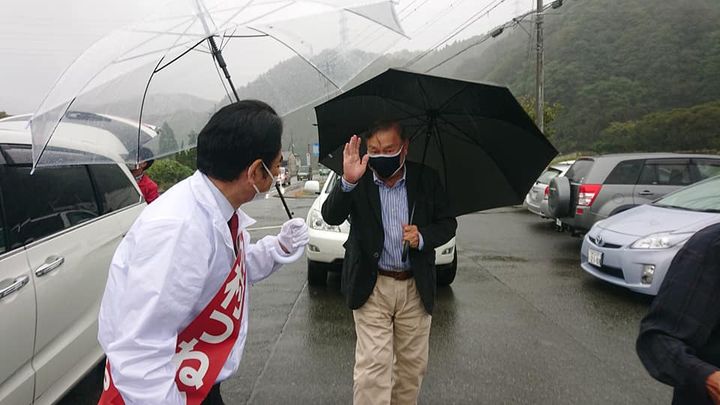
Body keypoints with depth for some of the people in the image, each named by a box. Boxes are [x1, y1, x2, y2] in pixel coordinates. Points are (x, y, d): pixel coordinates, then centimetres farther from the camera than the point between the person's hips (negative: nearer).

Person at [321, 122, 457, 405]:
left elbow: (448, 224, 4)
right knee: (372, 366, -6)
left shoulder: (426, 179, -1)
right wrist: (348, 181, -37)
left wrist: (423, 237, -17)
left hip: (415, 287, 3)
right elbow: (330, 217, -20)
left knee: (413, 363, 16)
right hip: (372, 288, -2)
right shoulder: (359, 180, -7)